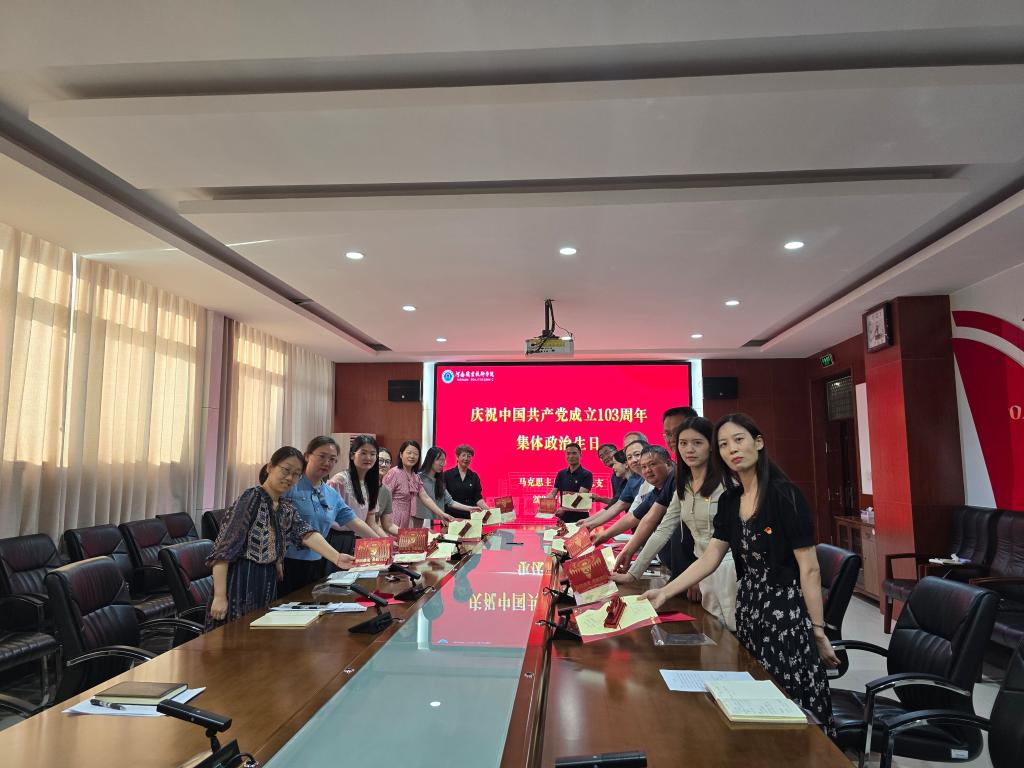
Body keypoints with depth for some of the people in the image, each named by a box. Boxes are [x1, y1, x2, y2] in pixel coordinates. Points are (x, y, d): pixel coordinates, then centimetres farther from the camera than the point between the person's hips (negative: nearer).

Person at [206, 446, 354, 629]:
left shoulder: (288, 507, 10)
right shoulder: (251, 497, -12)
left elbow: (307, 534, -8)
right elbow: (224, 549, -15)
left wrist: (336, 558, -24)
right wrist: (220, 596, -20)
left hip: (268, 583, 7)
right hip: (241, 582, -7)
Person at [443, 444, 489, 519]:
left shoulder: (474, 477, 8)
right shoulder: (447, 475, 0)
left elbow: (478, 498, 3)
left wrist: (488, 510, -12)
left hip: (470, 516, 2)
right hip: (451, 516, -2)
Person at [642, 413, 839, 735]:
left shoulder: (784, 494, -13)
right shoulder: (729, 501, 6)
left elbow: (809, 569, -12)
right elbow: (709, 558, 6)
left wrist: (819, 632, -11)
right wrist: (664, 592, 0)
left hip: (787, 611, -6)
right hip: (748, 609, 6)